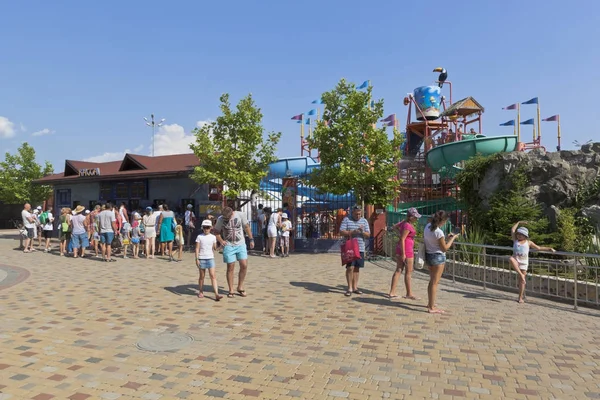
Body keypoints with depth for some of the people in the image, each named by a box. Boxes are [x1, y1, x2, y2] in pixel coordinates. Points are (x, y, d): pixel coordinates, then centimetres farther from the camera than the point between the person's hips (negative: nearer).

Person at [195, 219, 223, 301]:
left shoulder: (213, 237, 5)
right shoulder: (199, 237, -1)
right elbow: (197, 248, -3)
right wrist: (197, 259, -7)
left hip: (210, 258, 1)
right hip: (201, 258, -1)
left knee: (213, 275, -7)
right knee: (202, 276, 10)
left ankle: (216, 294, -12)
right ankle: (201, 292, 28)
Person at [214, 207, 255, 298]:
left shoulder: (241, 215, -7)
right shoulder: (220, 219, -7)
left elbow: (247, 227, 4)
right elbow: (216, 231, 5)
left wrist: (251, 239, 6)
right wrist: (221, 241, -11)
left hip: (241, 244, 1)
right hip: (228, 246, -1)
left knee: (244, 266, -4)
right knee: (230, 268, 0)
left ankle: (240, 287, 14)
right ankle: (231, 291, 11)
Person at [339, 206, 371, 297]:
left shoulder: (364, 221, 10)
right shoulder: (346, 220, 1)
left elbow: (368, 235, 7)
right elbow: (341, 232, -6)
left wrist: (362, 232, -15)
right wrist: (352, 232, -19)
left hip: (360, 248, 4)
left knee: (356, 268, 9)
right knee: (350, 267, -8)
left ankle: (355, 287, 17)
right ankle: (350, 288, 0)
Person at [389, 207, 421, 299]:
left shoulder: (404, 222, 7)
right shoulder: (408, 226, -20)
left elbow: (395, 227, 23)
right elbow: (402, 240, -22)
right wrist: (403, 254, -21)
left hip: (400, 248, 9)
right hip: (406, 250, -9)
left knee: (398, 270, 10)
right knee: (408, 272, 2)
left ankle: (392, 292, 12)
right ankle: (409, 294, 11)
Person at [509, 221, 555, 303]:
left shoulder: (528, 242, 8)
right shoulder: (515, 240, 8)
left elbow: (539, 248, 16)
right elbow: (512, 230, 4)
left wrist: (549, 249, 10)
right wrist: (519, 223, 9)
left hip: (523, 263, 0)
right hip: (516, 261, 0)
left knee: (521, 280, 1)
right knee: (511, 259, -39)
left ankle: (521, 297, 11)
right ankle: (521, 275, -31)